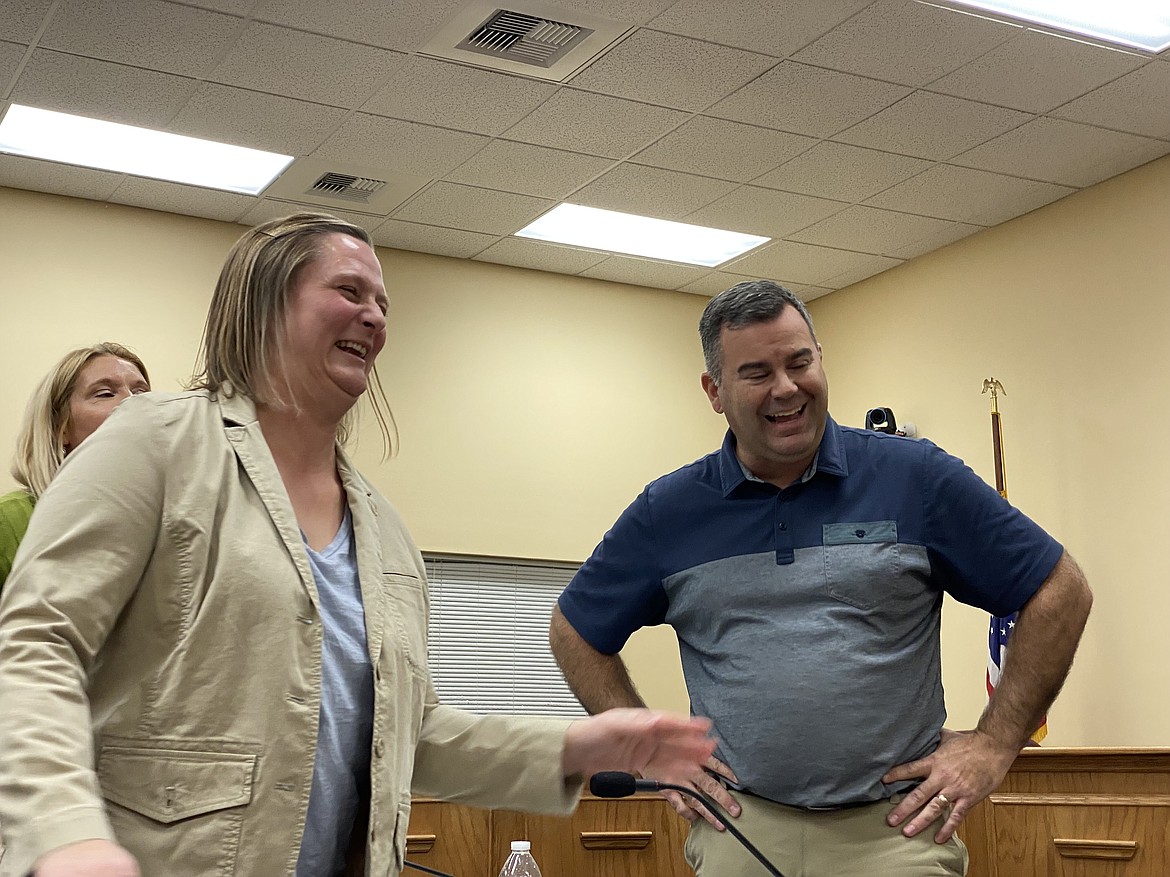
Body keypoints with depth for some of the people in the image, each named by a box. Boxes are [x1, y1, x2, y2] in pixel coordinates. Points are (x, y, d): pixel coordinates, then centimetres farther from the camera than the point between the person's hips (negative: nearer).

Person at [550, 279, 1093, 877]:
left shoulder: (917, 479, -2)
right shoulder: (668, 512, 2)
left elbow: (1061, 592, 2)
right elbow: (574, 631, 14)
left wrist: (995, 743, -2)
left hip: (898, 828, -1)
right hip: (740, 827, 1)